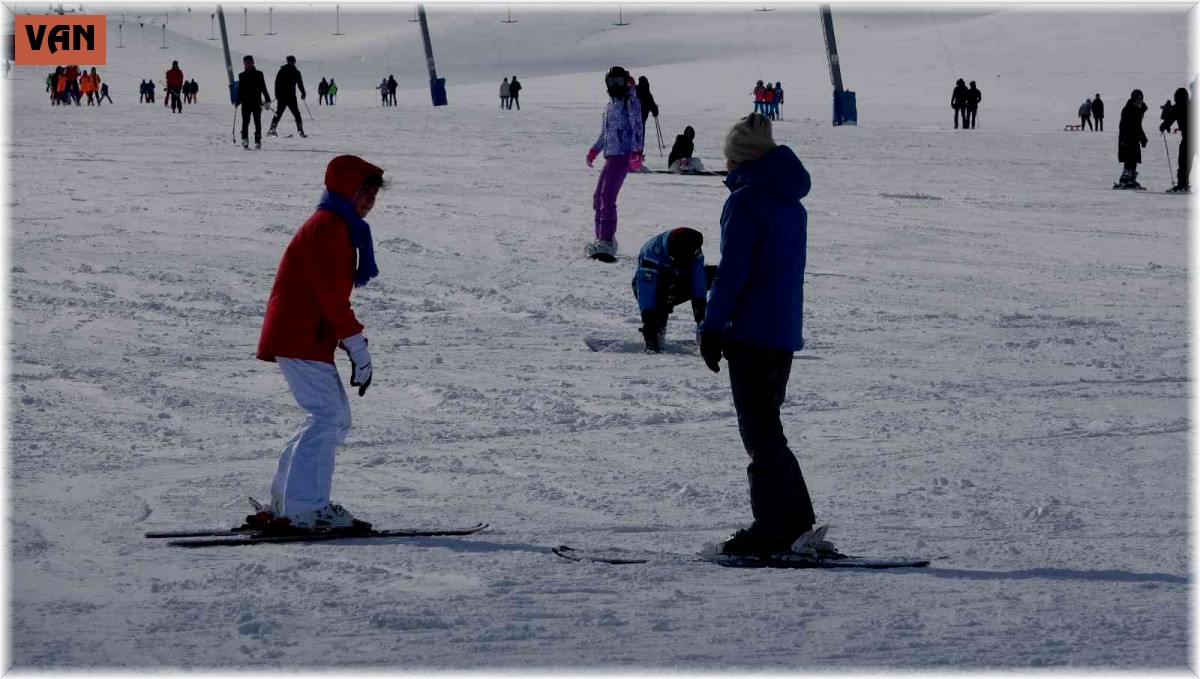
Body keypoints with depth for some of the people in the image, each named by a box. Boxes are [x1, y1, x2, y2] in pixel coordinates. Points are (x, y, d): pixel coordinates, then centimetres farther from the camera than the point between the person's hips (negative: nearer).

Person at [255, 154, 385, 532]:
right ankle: (303, 508, -18)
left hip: (306, 338, 10)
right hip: (300, 340, -10)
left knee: (333, 417, 12)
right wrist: (358, 346, -18)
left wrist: (352, 346, 14)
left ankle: (285, 501, 15)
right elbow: (329, 293, -19)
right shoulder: (328, 226, -11)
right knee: (328, 416, -14)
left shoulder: (341, 228, 22)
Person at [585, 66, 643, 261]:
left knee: (607, 197, -18)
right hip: (611, 155, 10)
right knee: (599, 197, 11)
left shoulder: (631, 102, -3)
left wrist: (636, 151, -22)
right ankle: (603, 238, 18)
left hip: (623, 155, -10)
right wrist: (594, 150, 24)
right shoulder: (611, 104, 22)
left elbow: (637, 127, -13)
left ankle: (606, 242, -24)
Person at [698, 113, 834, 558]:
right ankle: (796, 524, 17)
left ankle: (775, 528, -3)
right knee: (767, 428, 17)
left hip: (752, 332, -8)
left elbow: (732, 271, -17)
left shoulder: (746, 201, -14)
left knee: (760, 433, -4)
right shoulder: (791, 203, 14)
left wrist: (712, 328, -13)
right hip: (785, 333, 9)